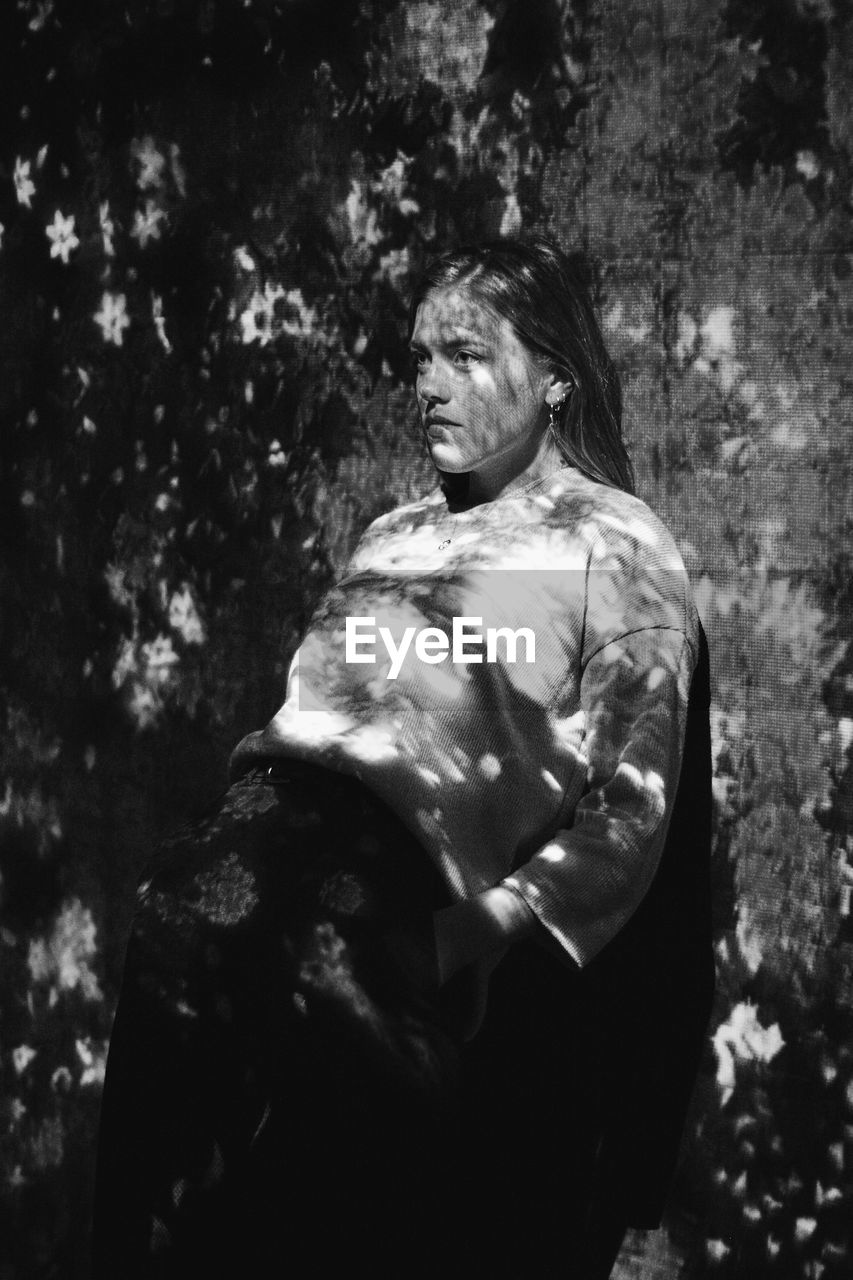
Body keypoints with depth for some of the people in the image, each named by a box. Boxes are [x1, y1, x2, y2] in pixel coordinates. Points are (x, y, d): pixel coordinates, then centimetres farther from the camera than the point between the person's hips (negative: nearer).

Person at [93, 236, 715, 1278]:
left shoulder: (615, 550, 8)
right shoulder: (393, 537, 27)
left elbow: (626, 821, -1)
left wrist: (475, 934, -12)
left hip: (399, 869, -5)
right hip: (279, 806, 5)